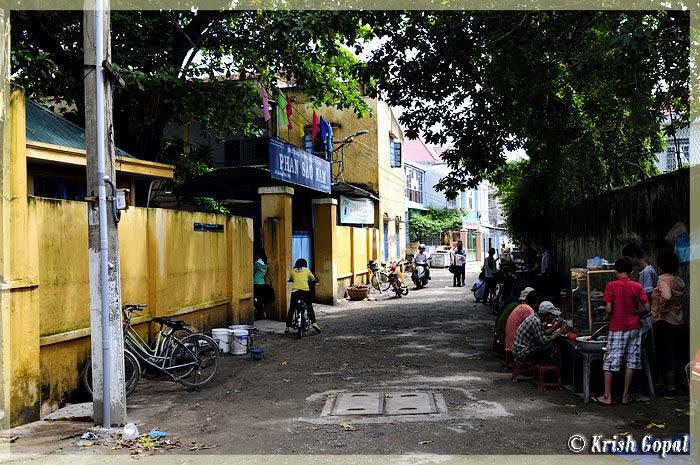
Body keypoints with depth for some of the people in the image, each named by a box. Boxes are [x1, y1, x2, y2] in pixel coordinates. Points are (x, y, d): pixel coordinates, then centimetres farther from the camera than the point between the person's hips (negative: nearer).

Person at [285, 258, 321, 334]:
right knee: (309, 307, 14)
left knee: (291, 309, 10)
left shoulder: (293, 271, 14)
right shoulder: (307, 270, 12)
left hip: (295, 290, 0)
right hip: (305, 290, 0)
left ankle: (288, 327, 8)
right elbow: (313, 279, 24)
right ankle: (313, 323, 0)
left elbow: (290, 279, 29)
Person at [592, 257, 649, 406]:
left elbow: (608, 309, -13)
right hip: (634, 327, 3)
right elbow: (647, 308, -2)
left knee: (609, 362, 3)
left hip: (617, 328, -3)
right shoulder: (638, 286, 0)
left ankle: (607, 396, 5)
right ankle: (626, 395, 13)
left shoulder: (611, 286, -9)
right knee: (630, 363, 9)